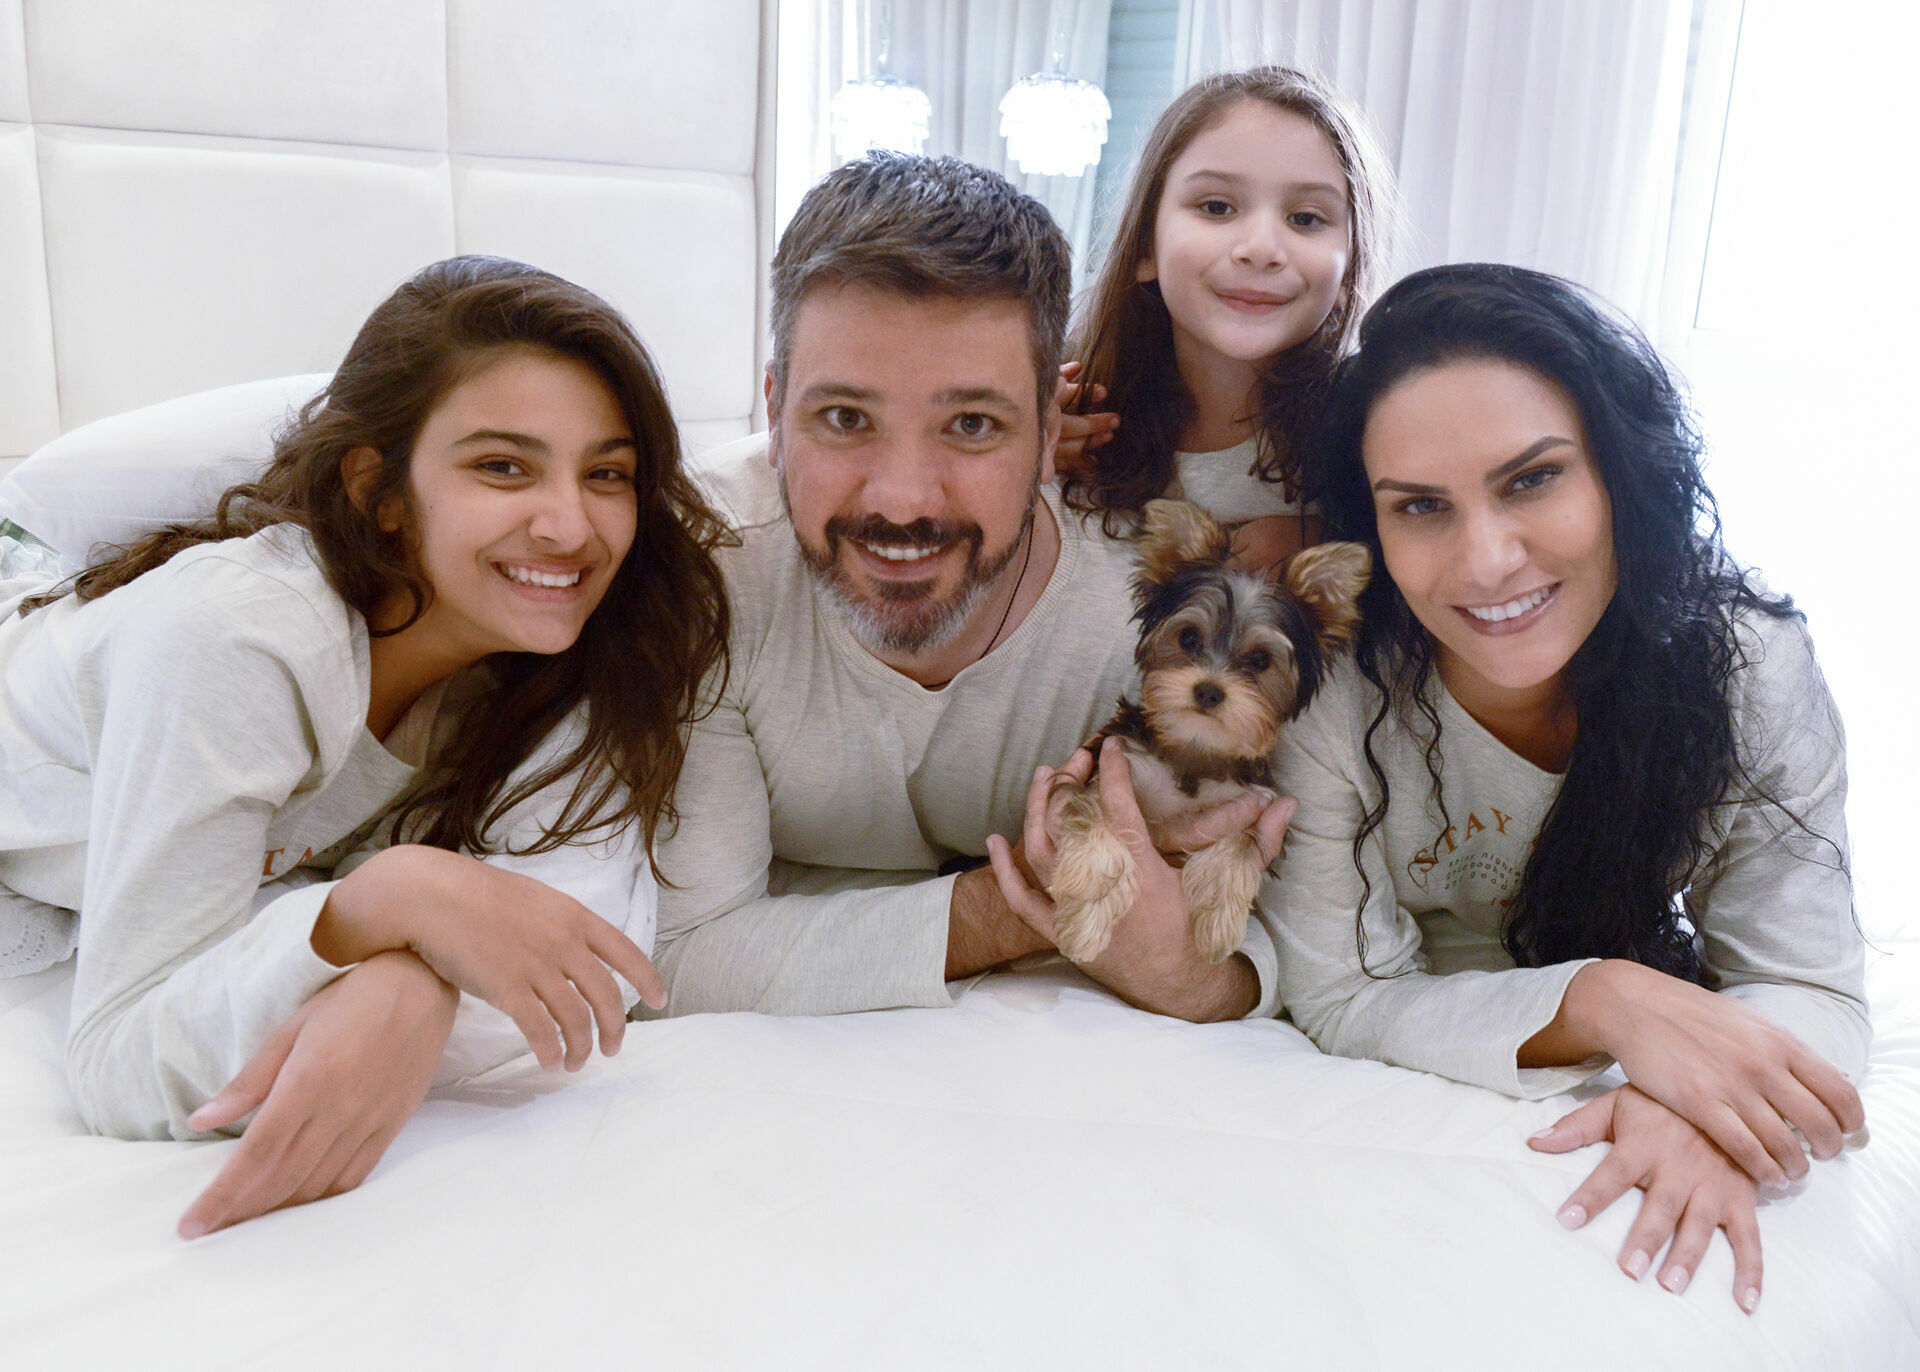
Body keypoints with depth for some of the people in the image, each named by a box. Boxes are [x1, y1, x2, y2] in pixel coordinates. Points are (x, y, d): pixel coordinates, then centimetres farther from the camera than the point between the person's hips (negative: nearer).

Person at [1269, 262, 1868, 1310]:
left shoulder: (1753, 669, -19)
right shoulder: (1328, 687, -25)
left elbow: (1807, 990, -15)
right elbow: (1340, 999, -21)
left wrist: (1707, 1106, -38)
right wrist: (1600, 1000, -37)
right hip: (1401, 1110, -2)